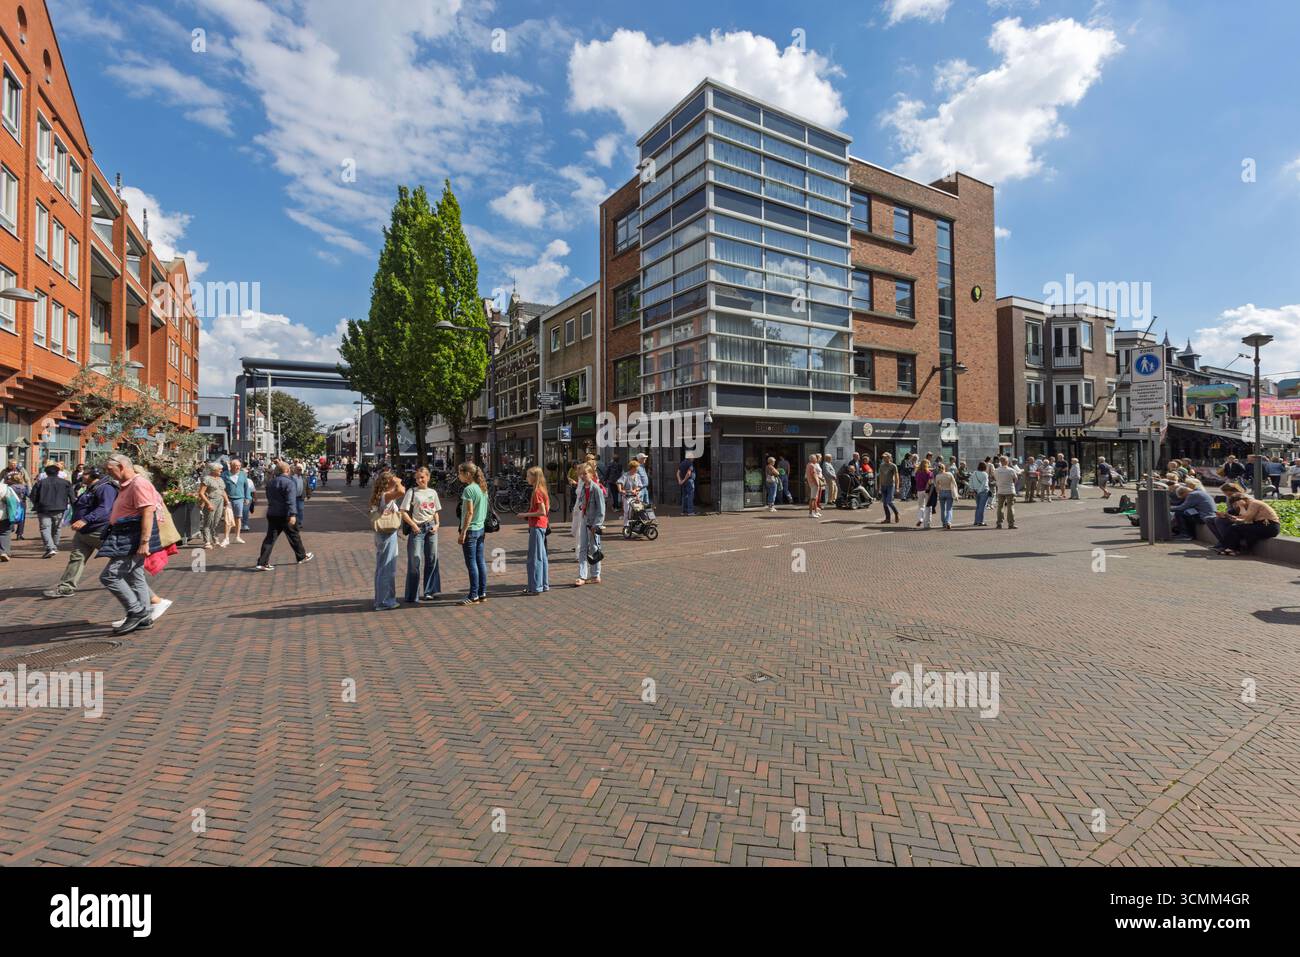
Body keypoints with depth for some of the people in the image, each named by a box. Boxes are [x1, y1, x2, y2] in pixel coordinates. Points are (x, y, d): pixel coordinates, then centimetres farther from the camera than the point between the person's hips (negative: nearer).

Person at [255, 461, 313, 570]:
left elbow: (269, 498, 22)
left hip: (271, 514, 7)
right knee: (293, 536, 9)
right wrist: (292, 515, -22)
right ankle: (302, 556, 24)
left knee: (270, 538, 4)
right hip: (284, 515, -6)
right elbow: (290, 500, -20)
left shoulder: (270, 482, 12)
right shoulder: (288, 482, -13)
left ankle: (262, 562, -3)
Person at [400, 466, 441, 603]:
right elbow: (404, 512, -7)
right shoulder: (412, 491, -3)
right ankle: (412, 595, 3)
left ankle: (429, 591, 20)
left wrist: (437, 524, 1)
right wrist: (413, 525, -15)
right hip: (417, 529, -4)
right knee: (415, 560, -6)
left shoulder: (433, 492, 10)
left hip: (431, 528, 5)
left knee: (432, 559, 7)